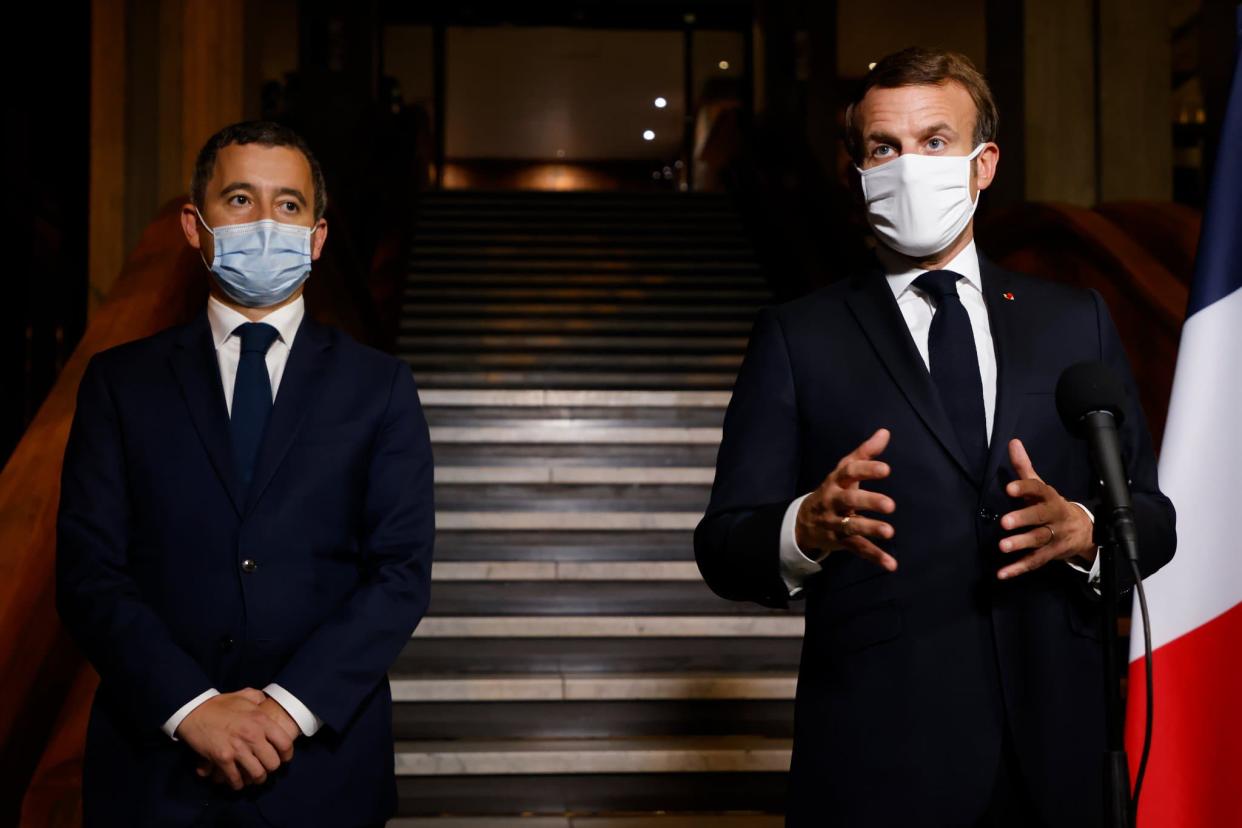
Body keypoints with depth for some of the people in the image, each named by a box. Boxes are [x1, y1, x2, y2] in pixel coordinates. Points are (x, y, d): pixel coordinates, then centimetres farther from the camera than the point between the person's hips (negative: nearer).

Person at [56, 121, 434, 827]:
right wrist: (191, 707, -15)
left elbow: (402, 571, -4)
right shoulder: (120, 381, 4)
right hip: (155, 763, 1)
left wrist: (291, 704, -15)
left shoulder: (379, 386, 3)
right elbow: (88, 570, -3)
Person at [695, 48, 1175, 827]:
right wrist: (809, 528, -23)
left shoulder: (1078, 321, 9)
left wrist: (1082, 530, -13)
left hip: (1054, 745, 3)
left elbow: (1152, 516, 8)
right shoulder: (798, 336, 1)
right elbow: (726, 548, -3)